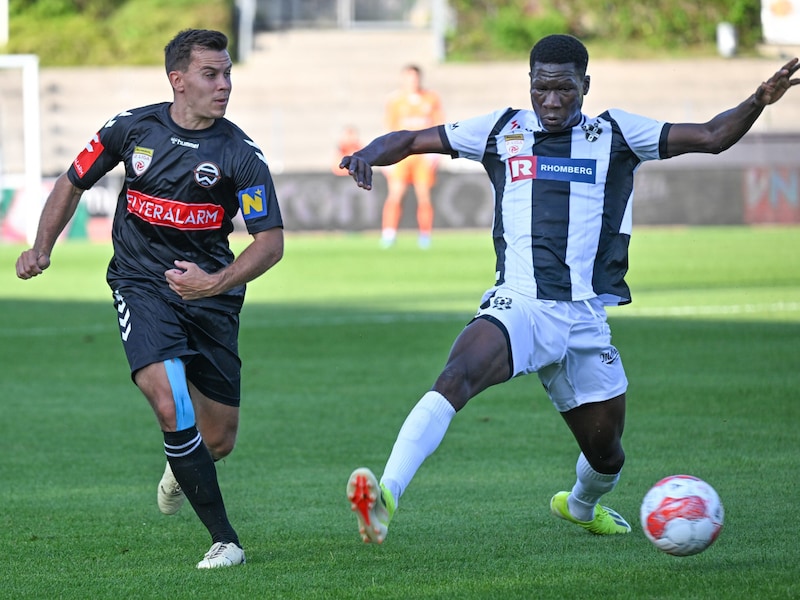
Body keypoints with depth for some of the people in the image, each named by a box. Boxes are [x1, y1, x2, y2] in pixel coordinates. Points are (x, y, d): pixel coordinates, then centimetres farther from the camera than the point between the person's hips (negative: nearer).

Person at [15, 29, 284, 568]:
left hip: (209, 293, 1)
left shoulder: (240, 154, -9)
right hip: (140, 282, -1)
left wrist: (217, 283, -26)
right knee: (172, 407, -24)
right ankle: (224, 540, -15)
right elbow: (74, 181, 14)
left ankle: (180, 469, 45)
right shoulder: (132, 128, -3)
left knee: (218, 441, 4)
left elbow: (271, 241, -11)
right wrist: (42, 249, 6)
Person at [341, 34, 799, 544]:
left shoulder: (615, 135, 9)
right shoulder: (502, 131, 9)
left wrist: (757, 102, -12)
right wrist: (370, 154, -7)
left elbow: (712, 137, 5)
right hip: (519, 306, -2)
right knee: (457, 375, -33)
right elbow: (409, 141, 14)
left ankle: (581, 505, 49)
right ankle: (385, 497, -46)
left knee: (605, 453, 12)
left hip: (586, 320, 2)